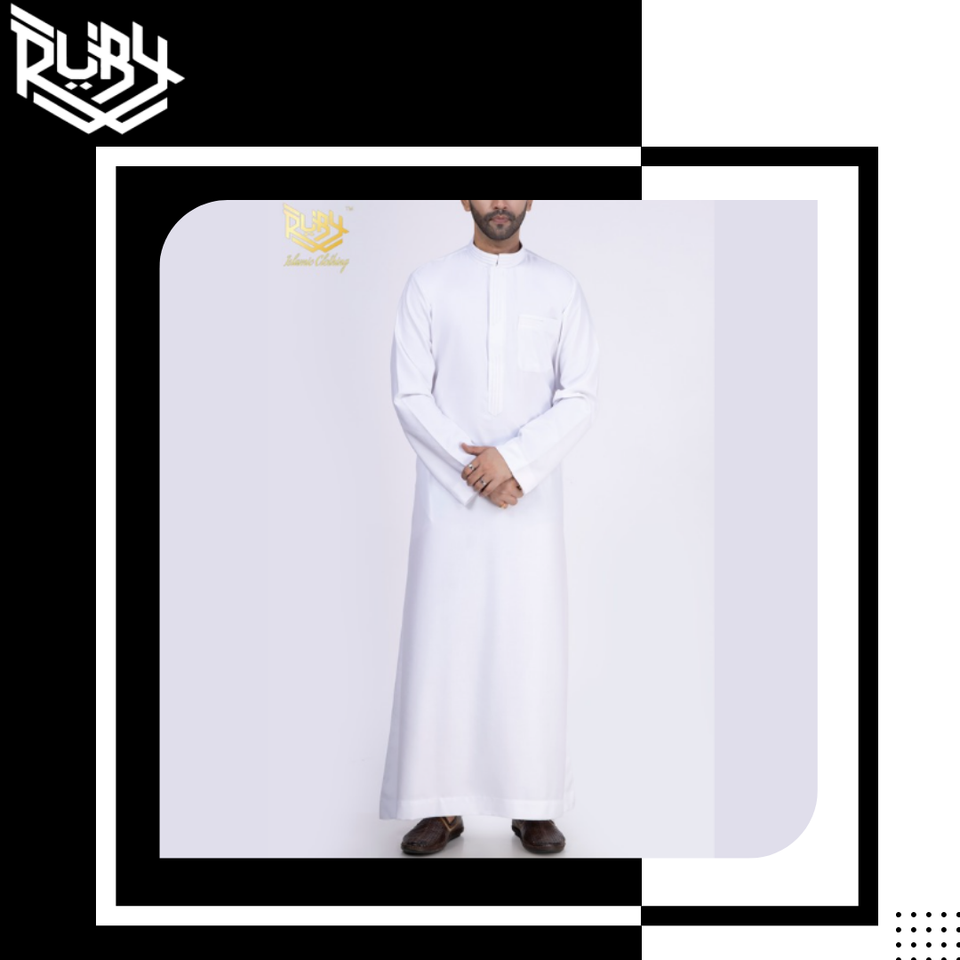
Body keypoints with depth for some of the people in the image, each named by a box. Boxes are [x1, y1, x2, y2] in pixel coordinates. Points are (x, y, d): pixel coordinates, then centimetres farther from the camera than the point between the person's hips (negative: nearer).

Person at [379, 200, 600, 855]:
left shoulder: (560, 288, 6)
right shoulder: (428, 285, 5)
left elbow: (580, 398, 0)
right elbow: (410, 396, -1)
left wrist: (515, 459, -14)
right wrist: (474, 470, -12)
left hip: (532, 498, 1)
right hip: (450, 497, 0)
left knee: (533, 646, 3)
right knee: (441, 643, 1)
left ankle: (534, 805, 15)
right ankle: (441, 805, 12)